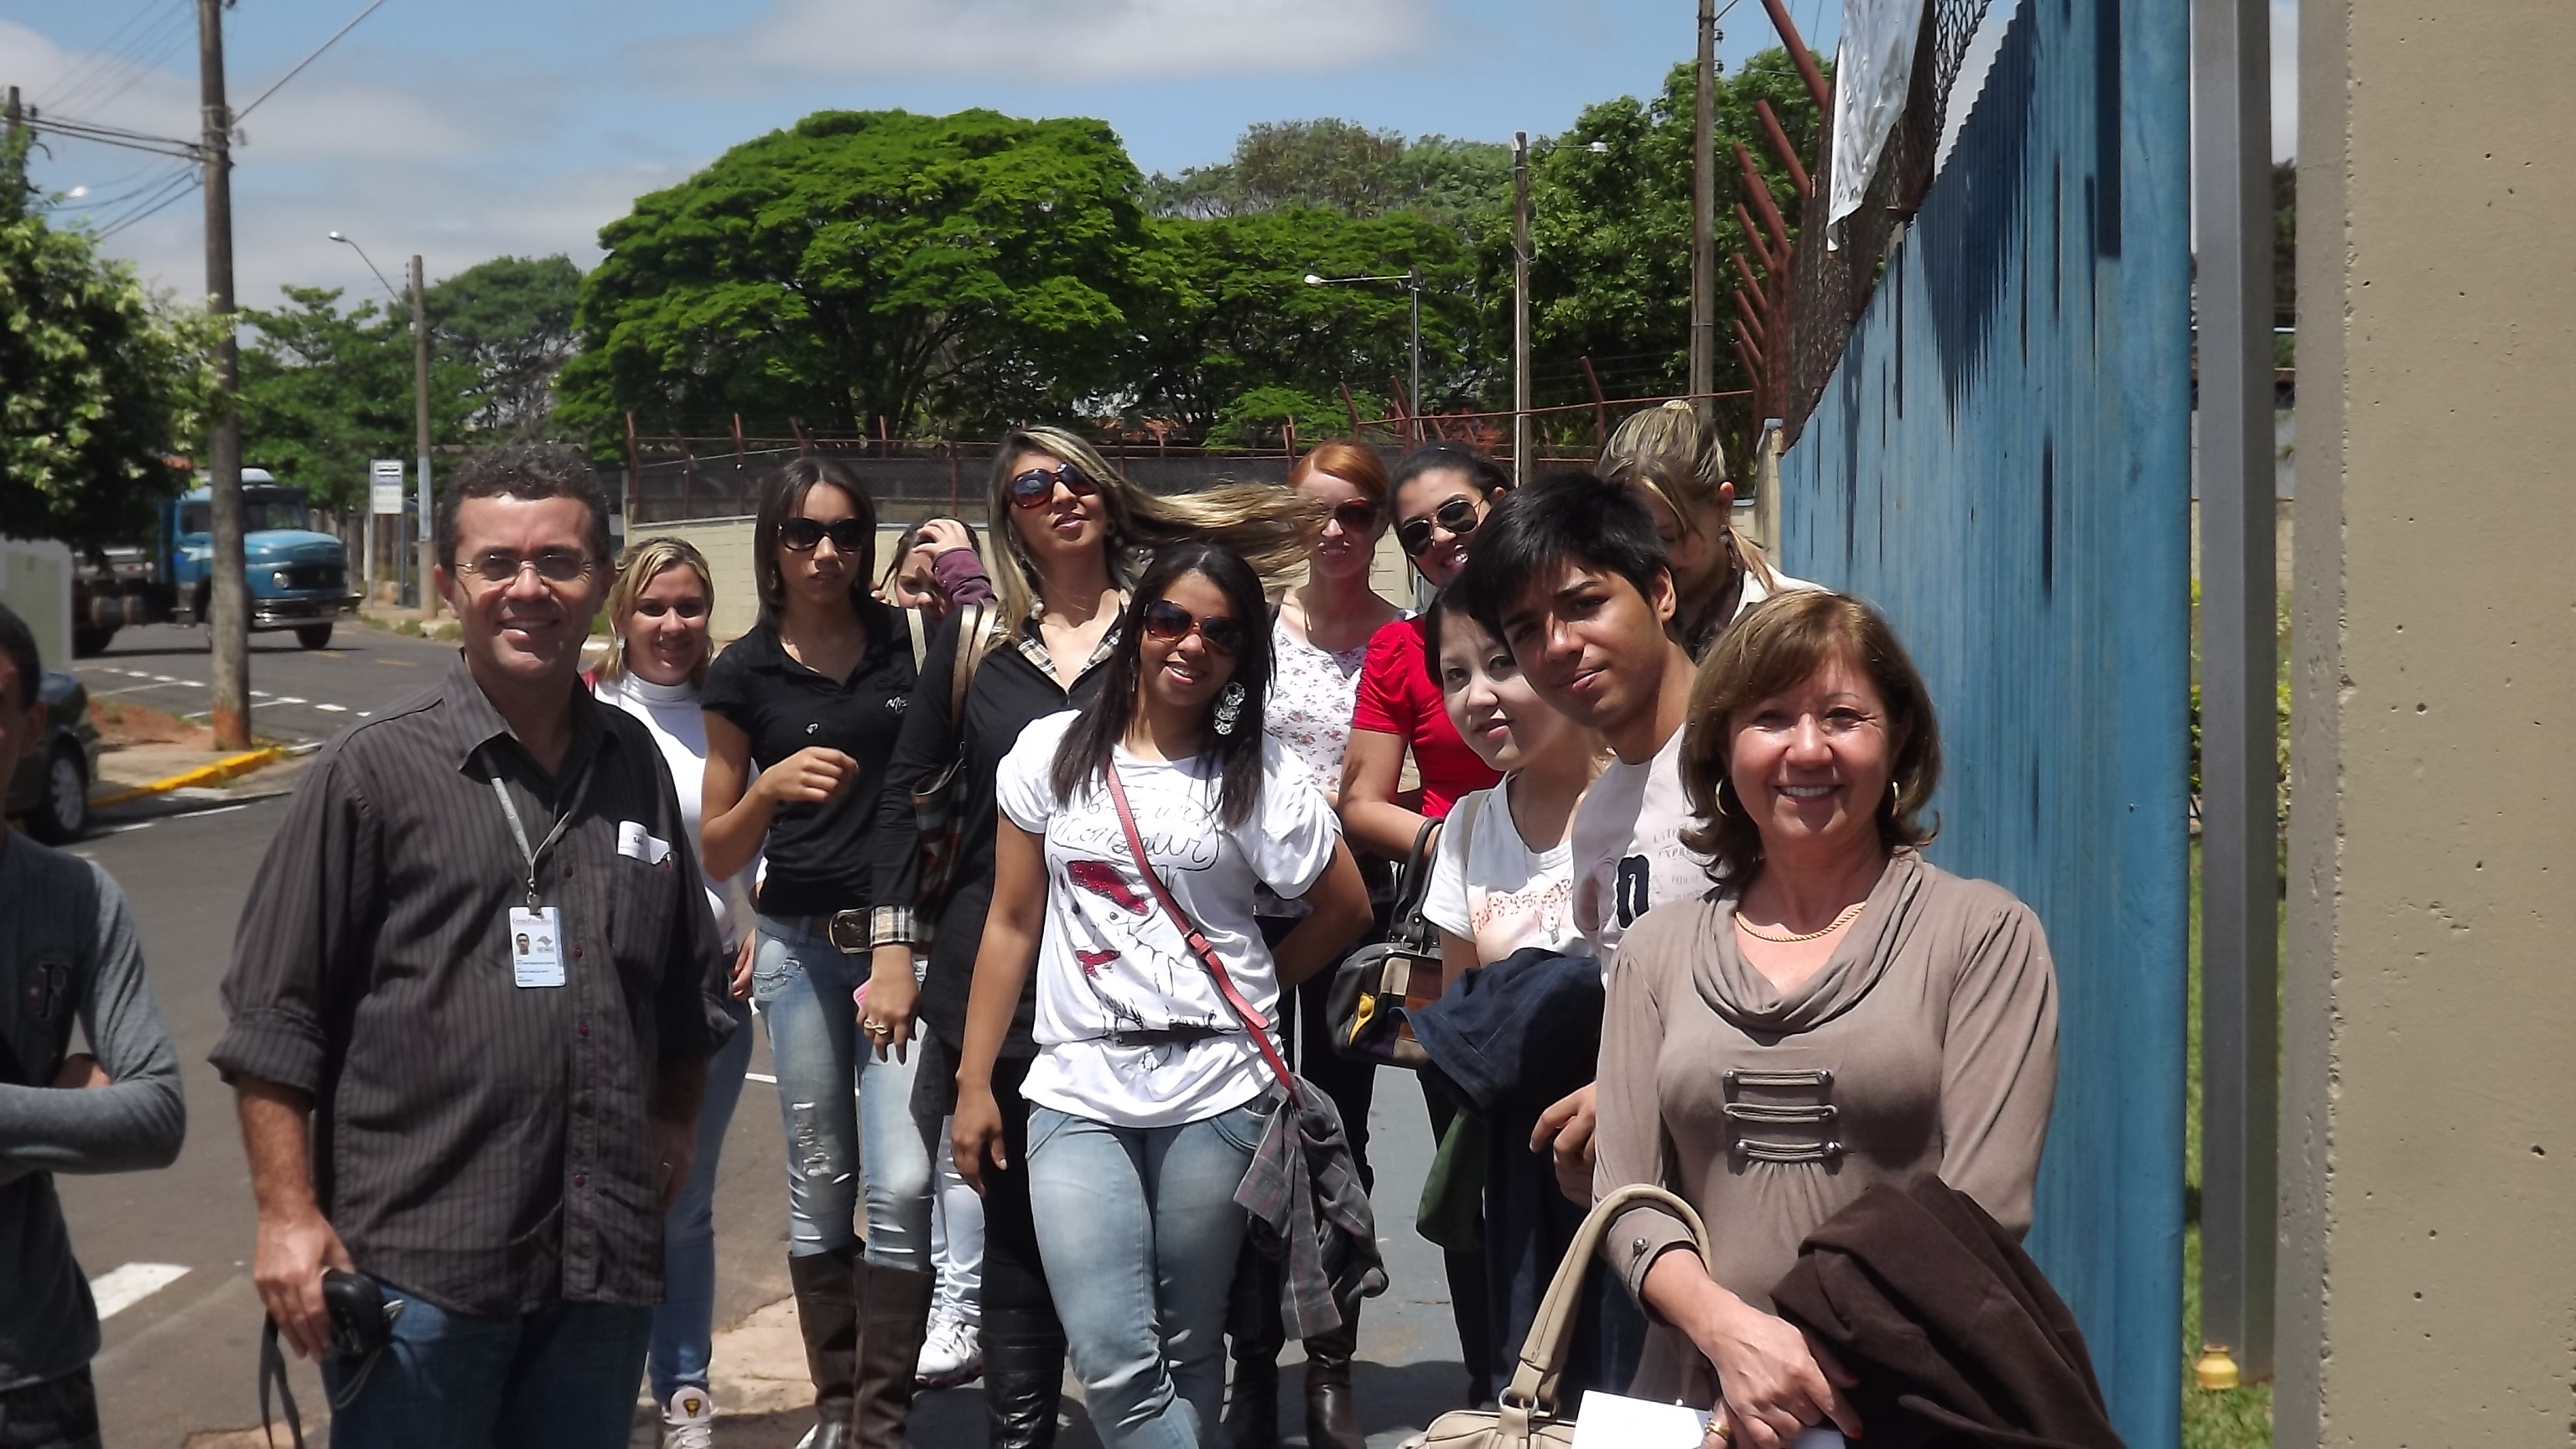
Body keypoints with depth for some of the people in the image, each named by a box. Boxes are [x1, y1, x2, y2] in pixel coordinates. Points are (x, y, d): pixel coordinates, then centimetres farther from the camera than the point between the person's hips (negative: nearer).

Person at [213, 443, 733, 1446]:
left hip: (606, 1262, 4)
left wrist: (676, 1127, 16)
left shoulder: (635, 763, 11)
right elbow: (274, 1018, -5)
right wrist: (289, 1215, -10)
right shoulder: (373, 771, -3)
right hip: (418, 1267, -4)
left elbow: (689, 988, 23)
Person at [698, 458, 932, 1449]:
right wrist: (771, 787, -14)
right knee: (819, 1187, 8)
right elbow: (717, 855, 5)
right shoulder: (743, 674, 2)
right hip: (799, 945, 1)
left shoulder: (910, 642, -1)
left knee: (902, 1185, -10)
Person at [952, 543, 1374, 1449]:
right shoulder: (1053, 752, 5)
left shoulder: (1260, 775, 1)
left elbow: (1345, 910, 10)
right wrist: (973, 1082, 6)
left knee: (1188, 1349, 7)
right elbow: (1012, 923, 8)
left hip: (1218, 1091, -1)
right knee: (1115, 1365, -11)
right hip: (1076, 1091, 1)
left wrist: (1245, 993, 10)